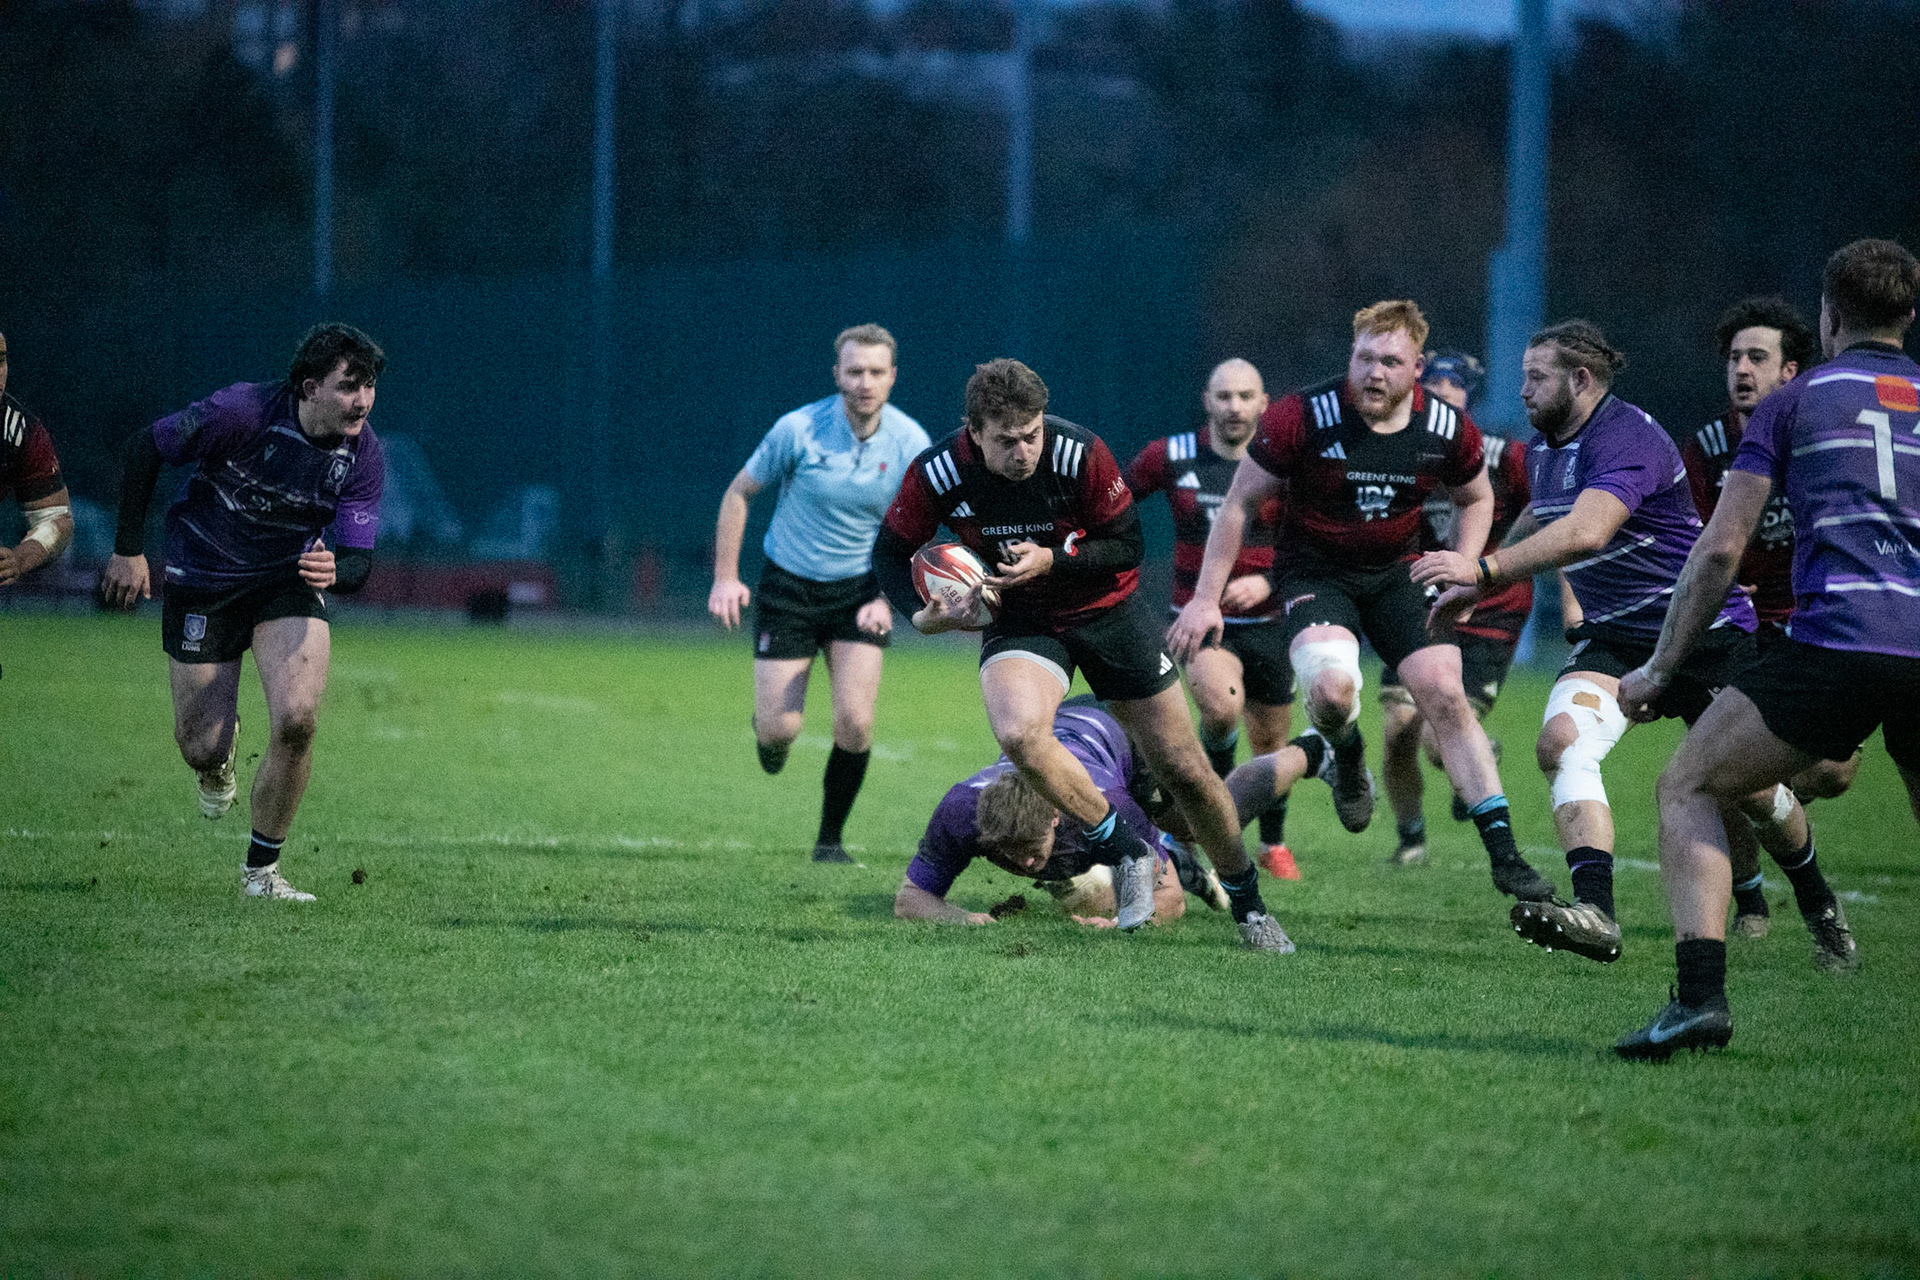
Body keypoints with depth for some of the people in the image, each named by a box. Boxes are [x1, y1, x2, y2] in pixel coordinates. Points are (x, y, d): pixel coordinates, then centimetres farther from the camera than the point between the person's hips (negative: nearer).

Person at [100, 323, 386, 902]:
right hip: (203, 582, -2)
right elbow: (144, 447, -12)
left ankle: (261, 870, 1)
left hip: (290, 579, 2)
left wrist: (335, 570, -39)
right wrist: (129, 549, -10)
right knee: (201, 746, 0)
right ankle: (217, 760, 43)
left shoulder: (363, 452, -16)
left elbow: (359, 561, -14)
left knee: (296, 721, -20)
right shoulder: (241, 412, -26)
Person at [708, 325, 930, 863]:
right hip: (788, 587, -1)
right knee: (780, 729, -7)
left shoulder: (910, 443, -11)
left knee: (855, 723, -14)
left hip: (860, 591, 1)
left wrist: (887, 599, -12)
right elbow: (739, 493, -2)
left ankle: (830, 839, 7)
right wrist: (725, 577, -8)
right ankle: (766, 729, 33)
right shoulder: (799, 429, -16)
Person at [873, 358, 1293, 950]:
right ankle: (1124, 851, -12)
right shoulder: (937, 474, -19)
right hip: (1019, 623, 0)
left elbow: (1126, 545, -13)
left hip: (1105, 610, 0)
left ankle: (1246, 899, 23)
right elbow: (890, 551, -3)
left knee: (1185, 770, 1)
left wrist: (1050, 559, -28)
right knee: (1017, 732, -32)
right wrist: (922, 615, -20)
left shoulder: (1080, 454, -22)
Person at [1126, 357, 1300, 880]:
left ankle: (1274, 843, 37)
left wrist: (1267, 582, -18)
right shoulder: (1171, 457, -6)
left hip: (1267, 622, 2)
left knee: (1270, 743, 12)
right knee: (1221, 704, -30)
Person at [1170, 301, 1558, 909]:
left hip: (1399, 574, 3)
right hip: (1316, 573, -3)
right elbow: (1240, 502, -9)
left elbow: (1476, 498, 12)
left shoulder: (1447, 429, -10)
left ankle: (1504, 853, -5)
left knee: (1444, 694, -11)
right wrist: (1206, 598, -10)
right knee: (1331, 687, -29)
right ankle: (1347, 759, 9)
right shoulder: (1303, 416, -20)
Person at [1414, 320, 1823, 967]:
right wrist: (1477, 588, 29)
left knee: (1749, 790, 3)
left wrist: (1485, 568, -42)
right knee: (1561, 740, -22)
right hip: (1614, 635, 7)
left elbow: (1586, 531, -38)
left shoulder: (1628, 438, -22)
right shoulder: (1543, 449, 7)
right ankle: (1595, 912, -33)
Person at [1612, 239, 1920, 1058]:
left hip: (1837, 642, -4)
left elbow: (1722, 547, 7)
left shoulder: (1793, 403, 12)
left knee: (1688, 786, 9)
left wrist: (1660, 668, 13)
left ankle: (1700, 994, -10)